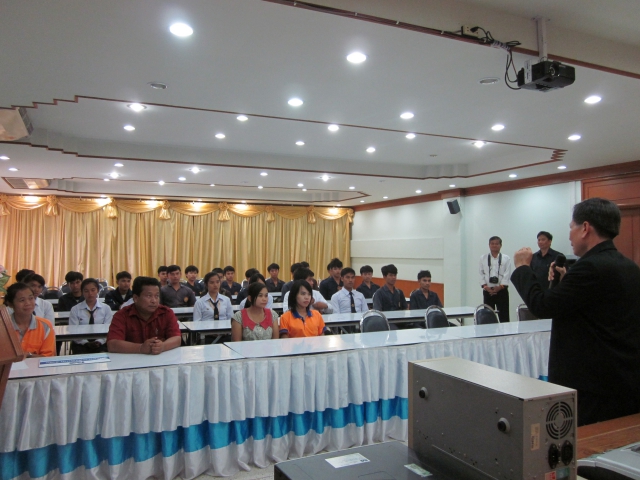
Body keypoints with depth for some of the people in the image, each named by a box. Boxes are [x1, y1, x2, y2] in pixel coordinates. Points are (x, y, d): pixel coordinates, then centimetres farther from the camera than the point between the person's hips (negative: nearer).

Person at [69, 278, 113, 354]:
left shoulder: (106, 308, 7)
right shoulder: (75, 310, 5)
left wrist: (99, 341, -21)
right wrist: (86, 343, -19)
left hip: (101, 344, 0)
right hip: (81, 345, 0)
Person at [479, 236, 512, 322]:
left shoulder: (506, 259, 4)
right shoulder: (483, 258, 7)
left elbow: (507, 274, -3)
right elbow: (481, 274, 4)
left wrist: (500, 287, -13)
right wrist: (485, 286, -8)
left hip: (501, 290, -1)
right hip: (487, 291, 1)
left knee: (503, 316, 0)